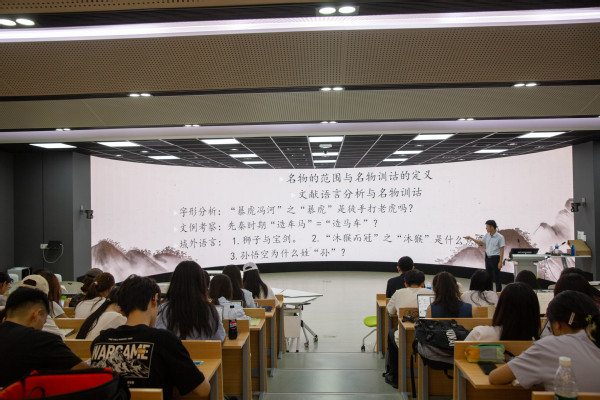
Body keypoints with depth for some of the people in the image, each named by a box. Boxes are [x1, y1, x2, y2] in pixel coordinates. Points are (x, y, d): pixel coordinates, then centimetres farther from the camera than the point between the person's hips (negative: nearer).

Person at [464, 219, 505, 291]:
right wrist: (471, 238, 11)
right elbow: (481, 242, 19)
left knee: (496, 278, 1)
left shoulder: (500, 237, -14)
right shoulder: (487, 235, 5)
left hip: (495, 258, -6)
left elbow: (502, 250, -13)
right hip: (487, 258, 6)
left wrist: (500, 262, -16)